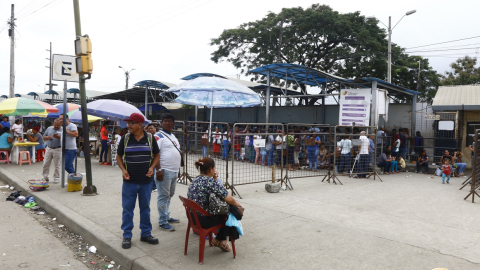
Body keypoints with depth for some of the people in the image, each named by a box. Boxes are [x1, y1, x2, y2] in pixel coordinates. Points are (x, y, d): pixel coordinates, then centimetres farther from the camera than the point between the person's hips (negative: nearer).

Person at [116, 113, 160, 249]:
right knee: (127, 208, 6)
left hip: (146, 181, 0)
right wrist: (123, 169, -8)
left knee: (145, 208, 12)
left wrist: (152, 167, -9)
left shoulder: (150, 138, -2)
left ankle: (146, 234, 26)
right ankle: (127, 236, 20)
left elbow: (156, 155, 7)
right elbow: (119, 156, 8)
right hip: (129, 181, 0)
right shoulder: (125, 138, -1)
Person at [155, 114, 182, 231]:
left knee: (169, 195, 17)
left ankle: (167, 216, 30)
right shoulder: (159, 136, -8)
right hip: (164, 171, -8)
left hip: (174, 171, 9)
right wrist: (158, 170, -22)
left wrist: (178, 169, 21)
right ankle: (163, 222, 5)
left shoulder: (173, 136, 18)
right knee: (163, 196, -2)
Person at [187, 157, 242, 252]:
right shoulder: (211, 181, -20)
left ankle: (220, 239, 32)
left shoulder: (194, 180, 6)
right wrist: (237, 204, 0)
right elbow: (229, 199, -20)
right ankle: (219, 240, 28)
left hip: (192, 217, 9)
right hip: (204, 220, -8)